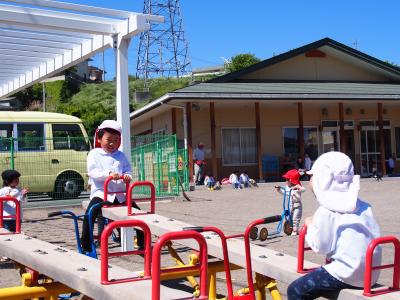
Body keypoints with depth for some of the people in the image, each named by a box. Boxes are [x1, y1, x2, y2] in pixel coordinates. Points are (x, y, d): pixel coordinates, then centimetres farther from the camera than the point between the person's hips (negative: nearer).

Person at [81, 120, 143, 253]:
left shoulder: (121, 155, 15)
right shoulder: (94, 154, 3)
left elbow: (127, 169, 12)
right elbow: (92, 172, -10)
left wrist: (127, 176, -14)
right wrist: (108, 174, -25)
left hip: (120, 194, 4)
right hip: (101, 192, -4)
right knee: (90, 213, -28)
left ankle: (142, 243, 13)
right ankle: (86, 245, -20)